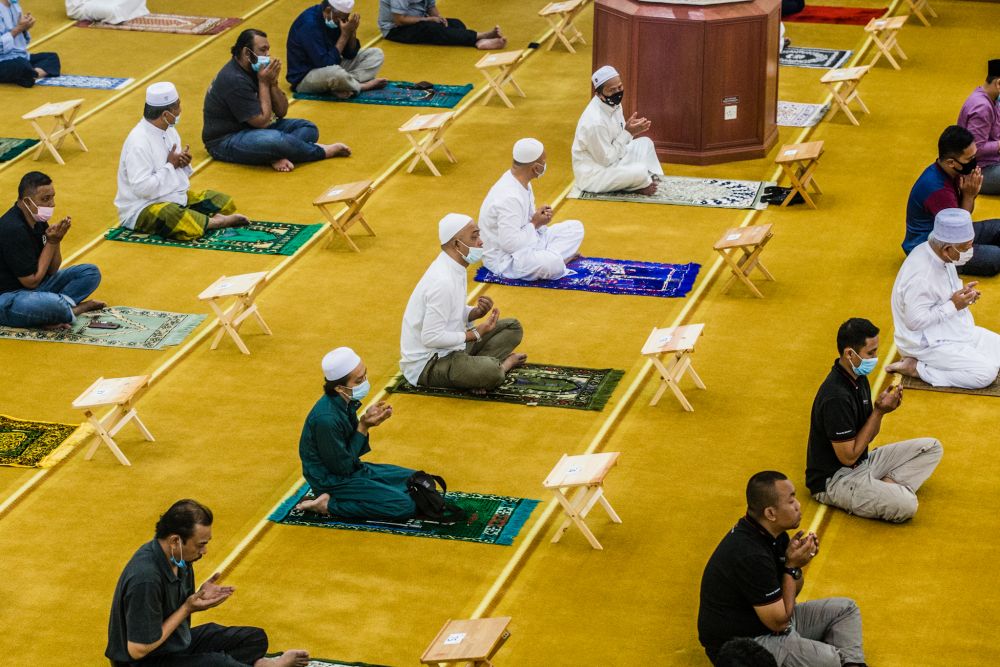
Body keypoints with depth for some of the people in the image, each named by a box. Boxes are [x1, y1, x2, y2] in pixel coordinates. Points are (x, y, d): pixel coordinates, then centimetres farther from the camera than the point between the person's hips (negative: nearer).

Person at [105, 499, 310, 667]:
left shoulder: (178, 557, -4)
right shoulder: (145, 580, -31)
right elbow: (138, 650, -27)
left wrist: (199, 598, -12)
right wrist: (188, 608, -20)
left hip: (178, 640, 9)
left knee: (255, 638, 7)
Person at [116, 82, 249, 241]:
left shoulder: (169, 130, 6)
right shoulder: (139, 142, -22)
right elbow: (142, 188, -29)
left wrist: (184, 163, -6)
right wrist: (171, 165, -18)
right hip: (142, 210, -9)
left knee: (224, 202, 9)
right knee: (187, 225, -36)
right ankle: (214, 221, -11)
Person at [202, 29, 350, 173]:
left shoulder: (255, 70, 6)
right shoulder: (234, 80, -23)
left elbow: (281, 112, 7)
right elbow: (262, 121, -23)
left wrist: (273, 83, -10)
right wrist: (264, 82, -17)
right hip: (225, 142, -10)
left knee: (309, 129, -2)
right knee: (277, 140, -37)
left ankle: (276, 156, -28)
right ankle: (321, 151, -12)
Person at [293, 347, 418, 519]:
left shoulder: (346, 401, -4)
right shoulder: (327, 419, -31)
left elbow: (352, 451, 5)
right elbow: (343, 467, -20)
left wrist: (367, 419, -11)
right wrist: (364, 426, -20)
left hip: (351, 469, 9)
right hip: (332, 481, -9)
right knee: (405, 505, -17)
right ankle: (329, 504, -9)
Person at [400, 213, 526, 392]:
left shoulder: (454, 268, 4)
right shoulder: (443, 282, -26)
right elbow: (431, 337, -27)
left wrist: (477, 312, -5)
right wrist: (476, 333, -16)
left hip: (450, 348, 10)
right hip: (427, 363, -10)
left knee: (513, 327, 11)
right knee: (491, 373, -34)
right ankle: (502, 364, 0)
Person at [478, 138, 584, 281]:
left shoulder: (522, 182, 2)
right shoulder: (509, 198, -29)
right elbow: (511, 244, -30)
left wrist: (540, 220, -6)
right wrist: (535, 224, -15)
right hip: (504, 259, -10)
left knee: (575, 228, 9)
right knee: (552, 263, -37)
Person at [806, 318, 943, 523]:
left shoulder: (858, 379, 3)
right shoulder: (836, 398, -27)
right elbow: (848, 456, -22)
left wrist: (881, 408, -10)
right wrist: (879, 412, -18)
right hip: (833, 480, -10)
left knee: (931, 448, 7)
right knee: (905, 505, -31)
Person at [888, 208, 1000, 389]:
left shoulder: (940, 256, -1)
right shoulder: (920, 275, -30)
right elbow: (915, 321, -27)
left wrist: (964, 293, -3)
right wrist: (953, 305, -22)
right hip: (928, 344, -10)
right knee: (985, 373, -19)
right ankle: (916, 367, -9)